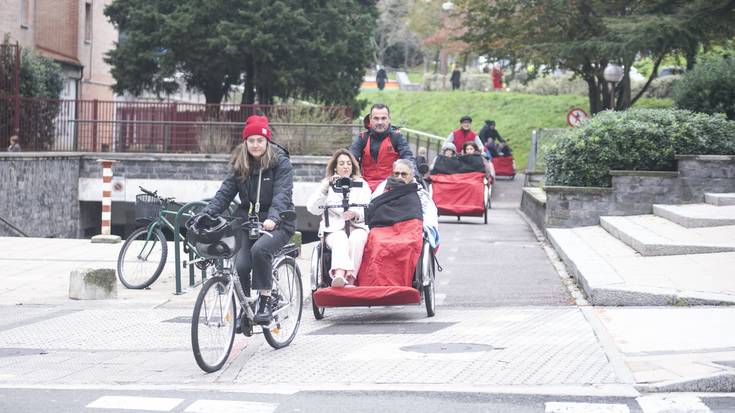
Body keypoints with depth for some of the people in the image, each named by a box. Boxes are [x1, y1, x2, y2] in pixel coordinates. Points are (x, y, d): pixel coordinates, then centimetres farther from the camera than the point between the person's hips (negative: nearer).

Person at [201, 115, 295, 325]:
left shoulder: (280, 162, -7)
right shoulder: (240, 165, 7)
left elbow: (282, 194, -19)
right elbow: (225, 192, 1)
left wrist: (273, 218, -37)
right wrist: (205, 214, -16)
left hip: (276, 224, -4)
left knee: (260, 249, -33)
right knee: (240, 265, -15)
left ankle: (265, 301, -20)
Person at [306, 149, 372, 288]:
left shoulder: (362, 184, 21)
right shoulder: (327, 184, 22)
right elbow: (312, 209, 7)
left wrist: (355, 214, -17)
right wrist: (324, 189, -5)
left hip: (357, 226, 1)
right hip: (334, 228, -1)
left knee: (356, 239, -35)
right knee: (340, 240, -36)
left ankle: (350, 278, -46)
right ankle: (339, 274, -63)